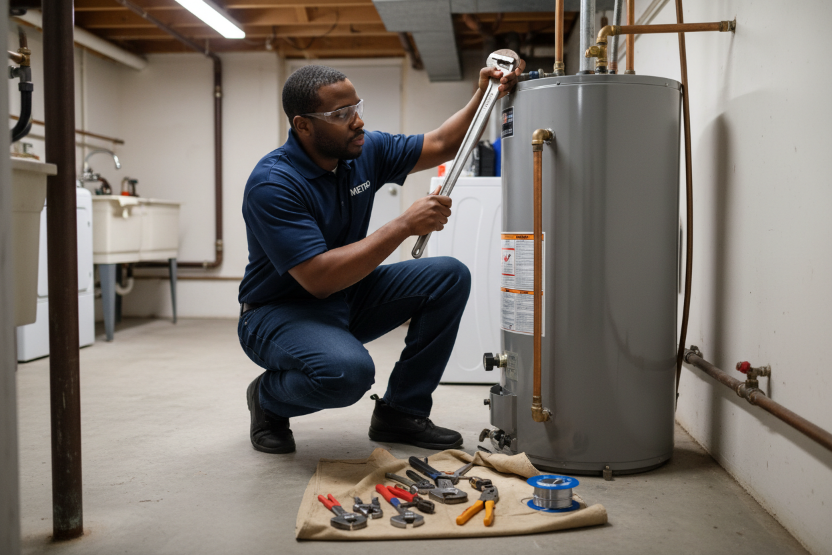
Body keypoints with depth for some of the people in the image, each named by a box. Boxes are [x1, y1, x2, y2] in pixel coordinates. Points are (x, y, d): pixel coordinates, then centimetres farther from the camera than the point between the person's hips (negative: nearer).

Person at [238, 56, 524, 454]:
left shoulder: (364, 150, -4)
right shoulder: (272, 183, -26)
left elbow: (440, 145, 8)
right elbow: (320, 279, -34)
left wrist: (484, 96, -10)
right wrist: (405, 225, -33)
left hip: (347, 299, 8)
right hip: (280, 311, -7)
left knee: (449, 277, -6)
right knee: (348, 370, -38)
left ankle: (401, 411, 3)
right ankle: (268, 399, 0)